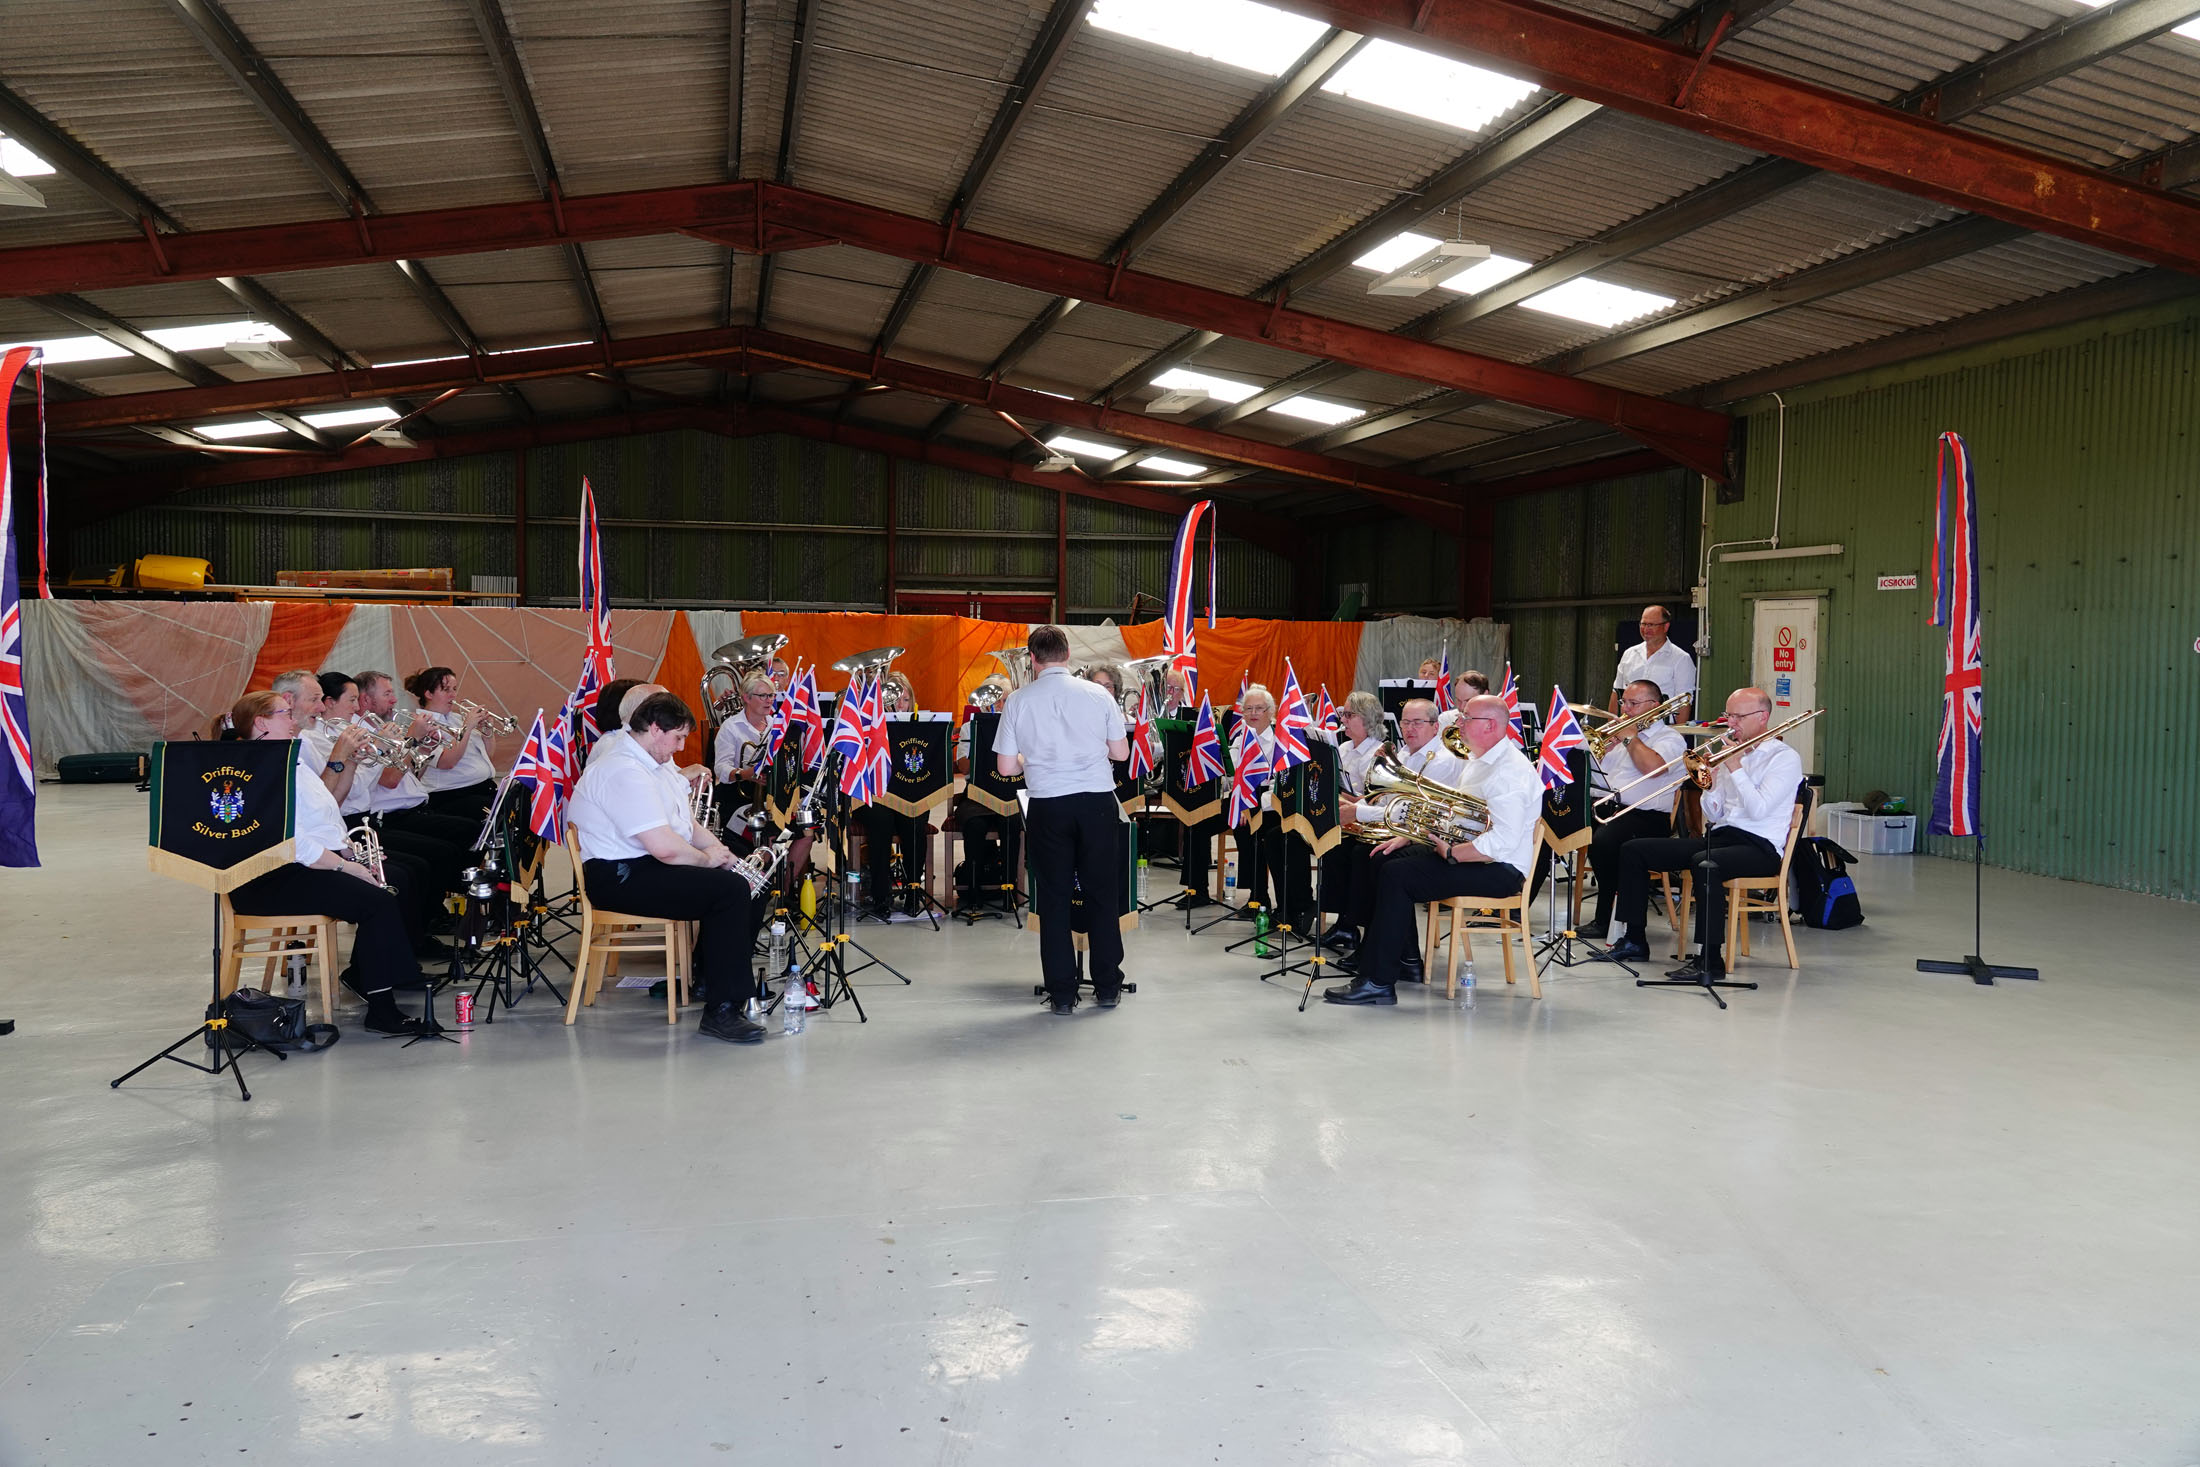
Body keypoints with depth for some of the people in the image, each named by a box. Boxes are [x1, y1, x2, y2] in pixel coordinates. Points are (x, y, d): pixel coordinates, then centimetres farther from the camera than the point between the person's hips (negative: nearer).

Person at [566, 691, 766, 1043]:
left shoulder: (654, 764, 15)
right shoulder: (625, 772, -21)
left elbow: (685, 824, 18)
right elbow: (664, 847, -28)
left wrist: (720, 849, 0)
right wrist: (707, 858, -9)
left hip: (643, 865, 11)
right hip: (618, 878, -11)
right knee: (729, 890, -24)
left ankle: (708, 973, 20)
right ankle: (721, 1011, -20)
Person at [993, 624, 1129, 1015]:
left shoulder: (1018, 700, -2)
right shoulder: (1097, 695, -1)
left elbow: (1006, 767, -1)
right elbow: (1121, 752, 7)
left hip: (1048, 806, -1)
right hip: (1097, 802, 1)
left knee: (1054, 899, 7)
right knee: (1102, 895, 11)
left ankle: (1062, 994, 9)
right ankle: (1107, 987, 18)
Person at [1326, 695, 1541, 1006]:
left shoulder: (1510, 771, -21)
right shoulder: (1479, 760, 14)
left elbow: (1503, 842, -30)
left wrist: (1451, 853, -22)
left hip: (1500, 869, -11)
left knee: (1396, 875, -22)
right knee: (1388, 859, 11)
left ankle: (1379, 982, -20)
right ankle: (1405, 960, 16)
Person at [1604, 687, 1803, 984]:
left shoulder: (1784, 758, -3)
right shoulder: (1732, 752, 18)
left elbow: (1758, 809, -17)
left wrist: (1735, 769, -12)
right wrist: (1709, 785, -2)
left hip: (1759, 846, -8)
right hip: (1719, 836, 8)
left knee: (1705, 863, -41)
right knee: (1633, 850, -2)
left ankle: (1709, 960, -35)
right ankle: (1634, 941, 2)